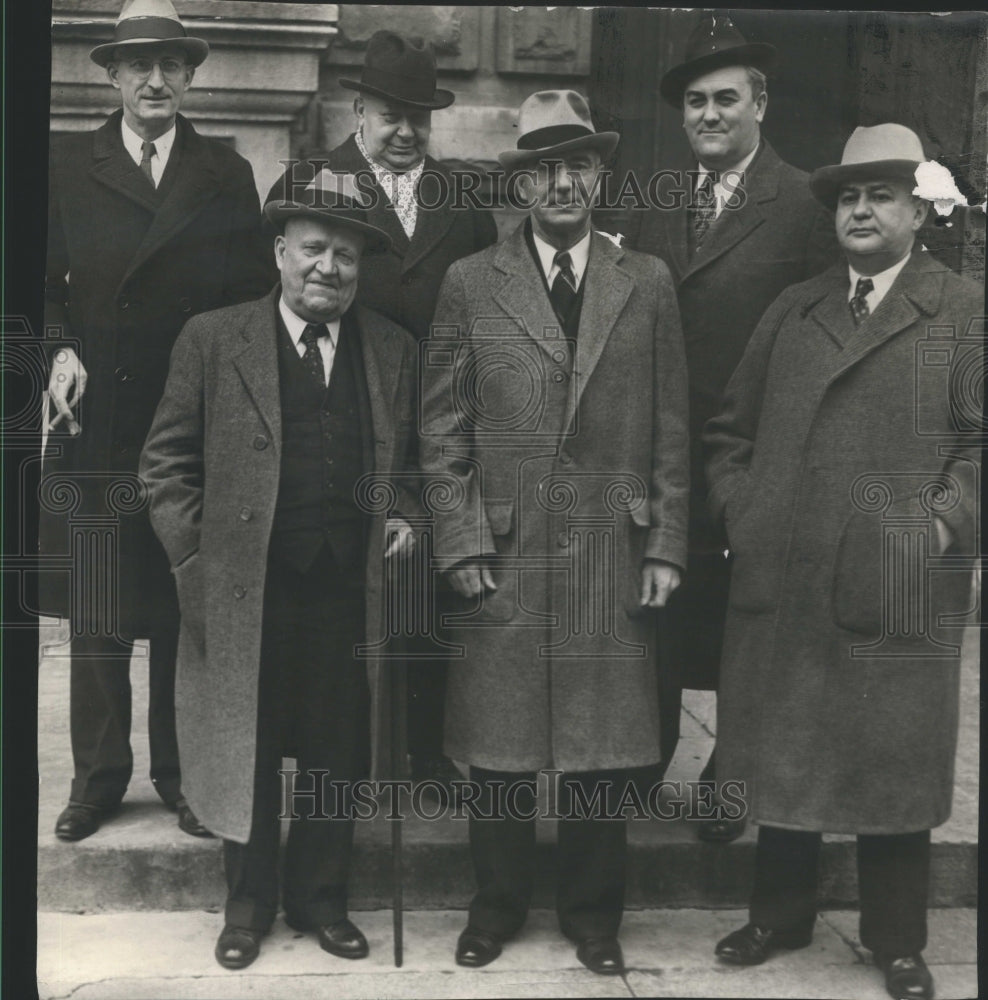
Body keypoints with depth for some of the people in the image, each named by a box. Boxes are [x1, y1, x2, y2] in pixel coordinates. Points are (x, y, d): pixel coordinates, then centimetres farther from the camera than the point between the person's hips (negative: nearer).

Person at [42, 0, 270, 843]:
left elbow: (251, 296, 5)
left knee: (187, 610, 7)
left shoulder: (228, 174, 8)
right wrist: (61, 351, -12)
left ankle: (183, 772, 22)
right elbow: (50, 282, 6)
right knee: (95, 616, 5)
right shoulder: (68, 165, 7)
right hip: (96, 423, 0)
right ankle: (99, 773, 20)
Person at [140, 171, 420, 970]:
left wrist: (407, 514, -1)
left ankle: (321, 897, 31)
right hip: (245, 591, -1)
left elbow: (414, 457, 16)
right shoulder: (213, 339, 0)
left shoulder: (393, 350, 7)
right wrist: (193, 558, -4)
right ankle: (249, 902, 30)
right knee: (248, 753, 11)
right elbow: (169, 458, 2)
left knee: (341, 756, 11)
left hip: (354, 589, 2)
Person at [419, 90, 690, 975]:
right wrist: (461, 543, -4)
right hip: (504, 555, -1)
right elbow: (442, 430, 3)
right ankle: (498, 903, 28)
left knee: (603, 747, 8)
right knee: (499, 745, 8)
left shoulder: (649, 283, 7)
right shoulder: (470, 283, 3)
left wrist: (666, 546, 2)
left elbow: (671, 430, 7)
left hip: (613, 557, 1)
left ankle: (593, 912, 27)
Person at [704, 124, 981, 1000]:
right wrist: (738, 507, 5)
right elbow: (731, 428, 17)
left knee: (894, 771, 8)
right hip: (780, 581, 4)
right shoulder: (792, 309, 14)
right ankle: (780, 916, 32)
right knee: (780, 760, 14)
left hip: (897, 588, -3)